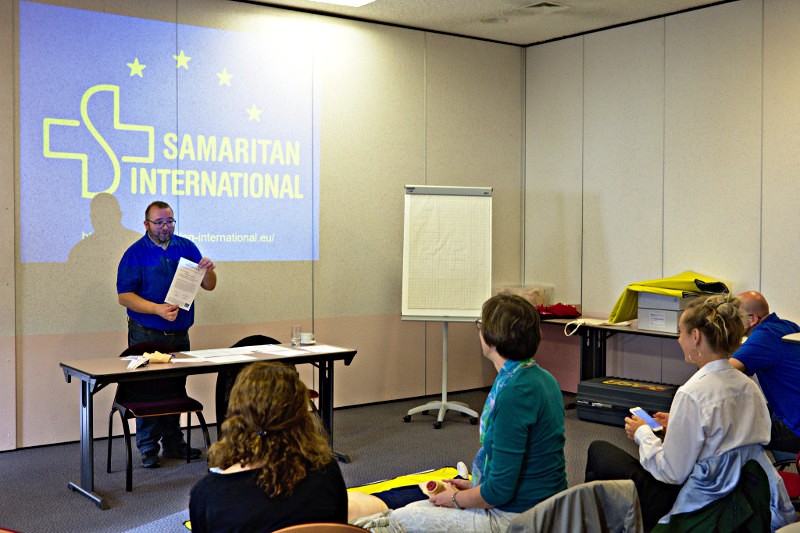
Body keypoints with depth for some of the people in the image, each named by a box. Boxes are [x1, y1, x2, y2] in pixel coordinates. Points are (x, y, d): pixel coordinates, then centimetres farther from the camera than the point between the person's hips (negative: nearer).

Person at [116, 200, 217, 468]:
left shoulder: (186, 247, 7)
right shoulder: (135, 253, -5)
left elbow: (209, 286, 8)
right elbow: (125, 296, -11)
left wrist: (208, 271, -15)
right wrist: (158, 309, -24)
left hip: (179, 334, 4)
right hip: (147, 335, -4)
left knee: (176, 390, 11)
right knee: (148, 391, 0)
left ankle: (173, 443, 23)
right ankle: (148, 449, 10)